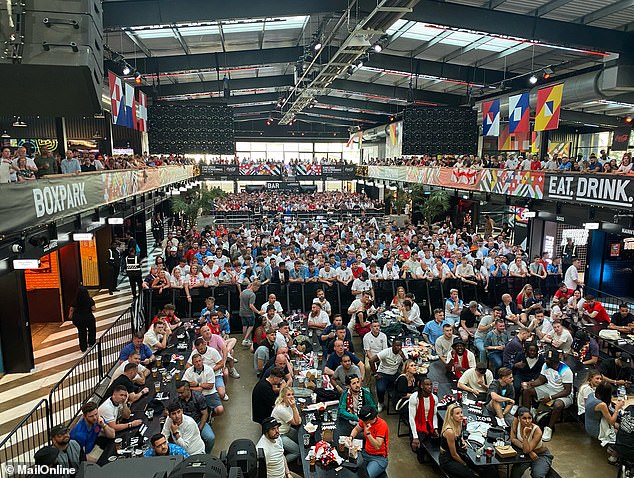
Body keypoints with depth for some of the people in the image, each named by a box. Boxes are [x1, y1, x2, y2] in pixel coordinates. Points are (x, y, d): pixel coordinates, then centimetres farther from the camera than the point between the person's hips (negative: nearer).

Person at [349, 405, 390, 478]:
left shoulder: (382, 425, -22)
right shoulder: (365, 420, -4)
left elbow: (377, 447, -25)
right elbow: (356, 429, 15)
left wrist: (368, 432, -33)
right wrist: (351, 437, -5)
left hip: (379, 458, -6)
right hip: (366, 453, 6)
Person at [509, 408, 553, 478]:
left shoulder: (537, 431, -29)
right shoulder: (516, 421, -21)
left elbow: (527, 450, -29)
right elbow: (513, 439, -13)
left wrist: (525, 434, -40)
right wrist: (525, 448, -26)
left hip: (542, 455, -3)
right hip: (527, 454, 3)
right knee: (515, 471, -24)